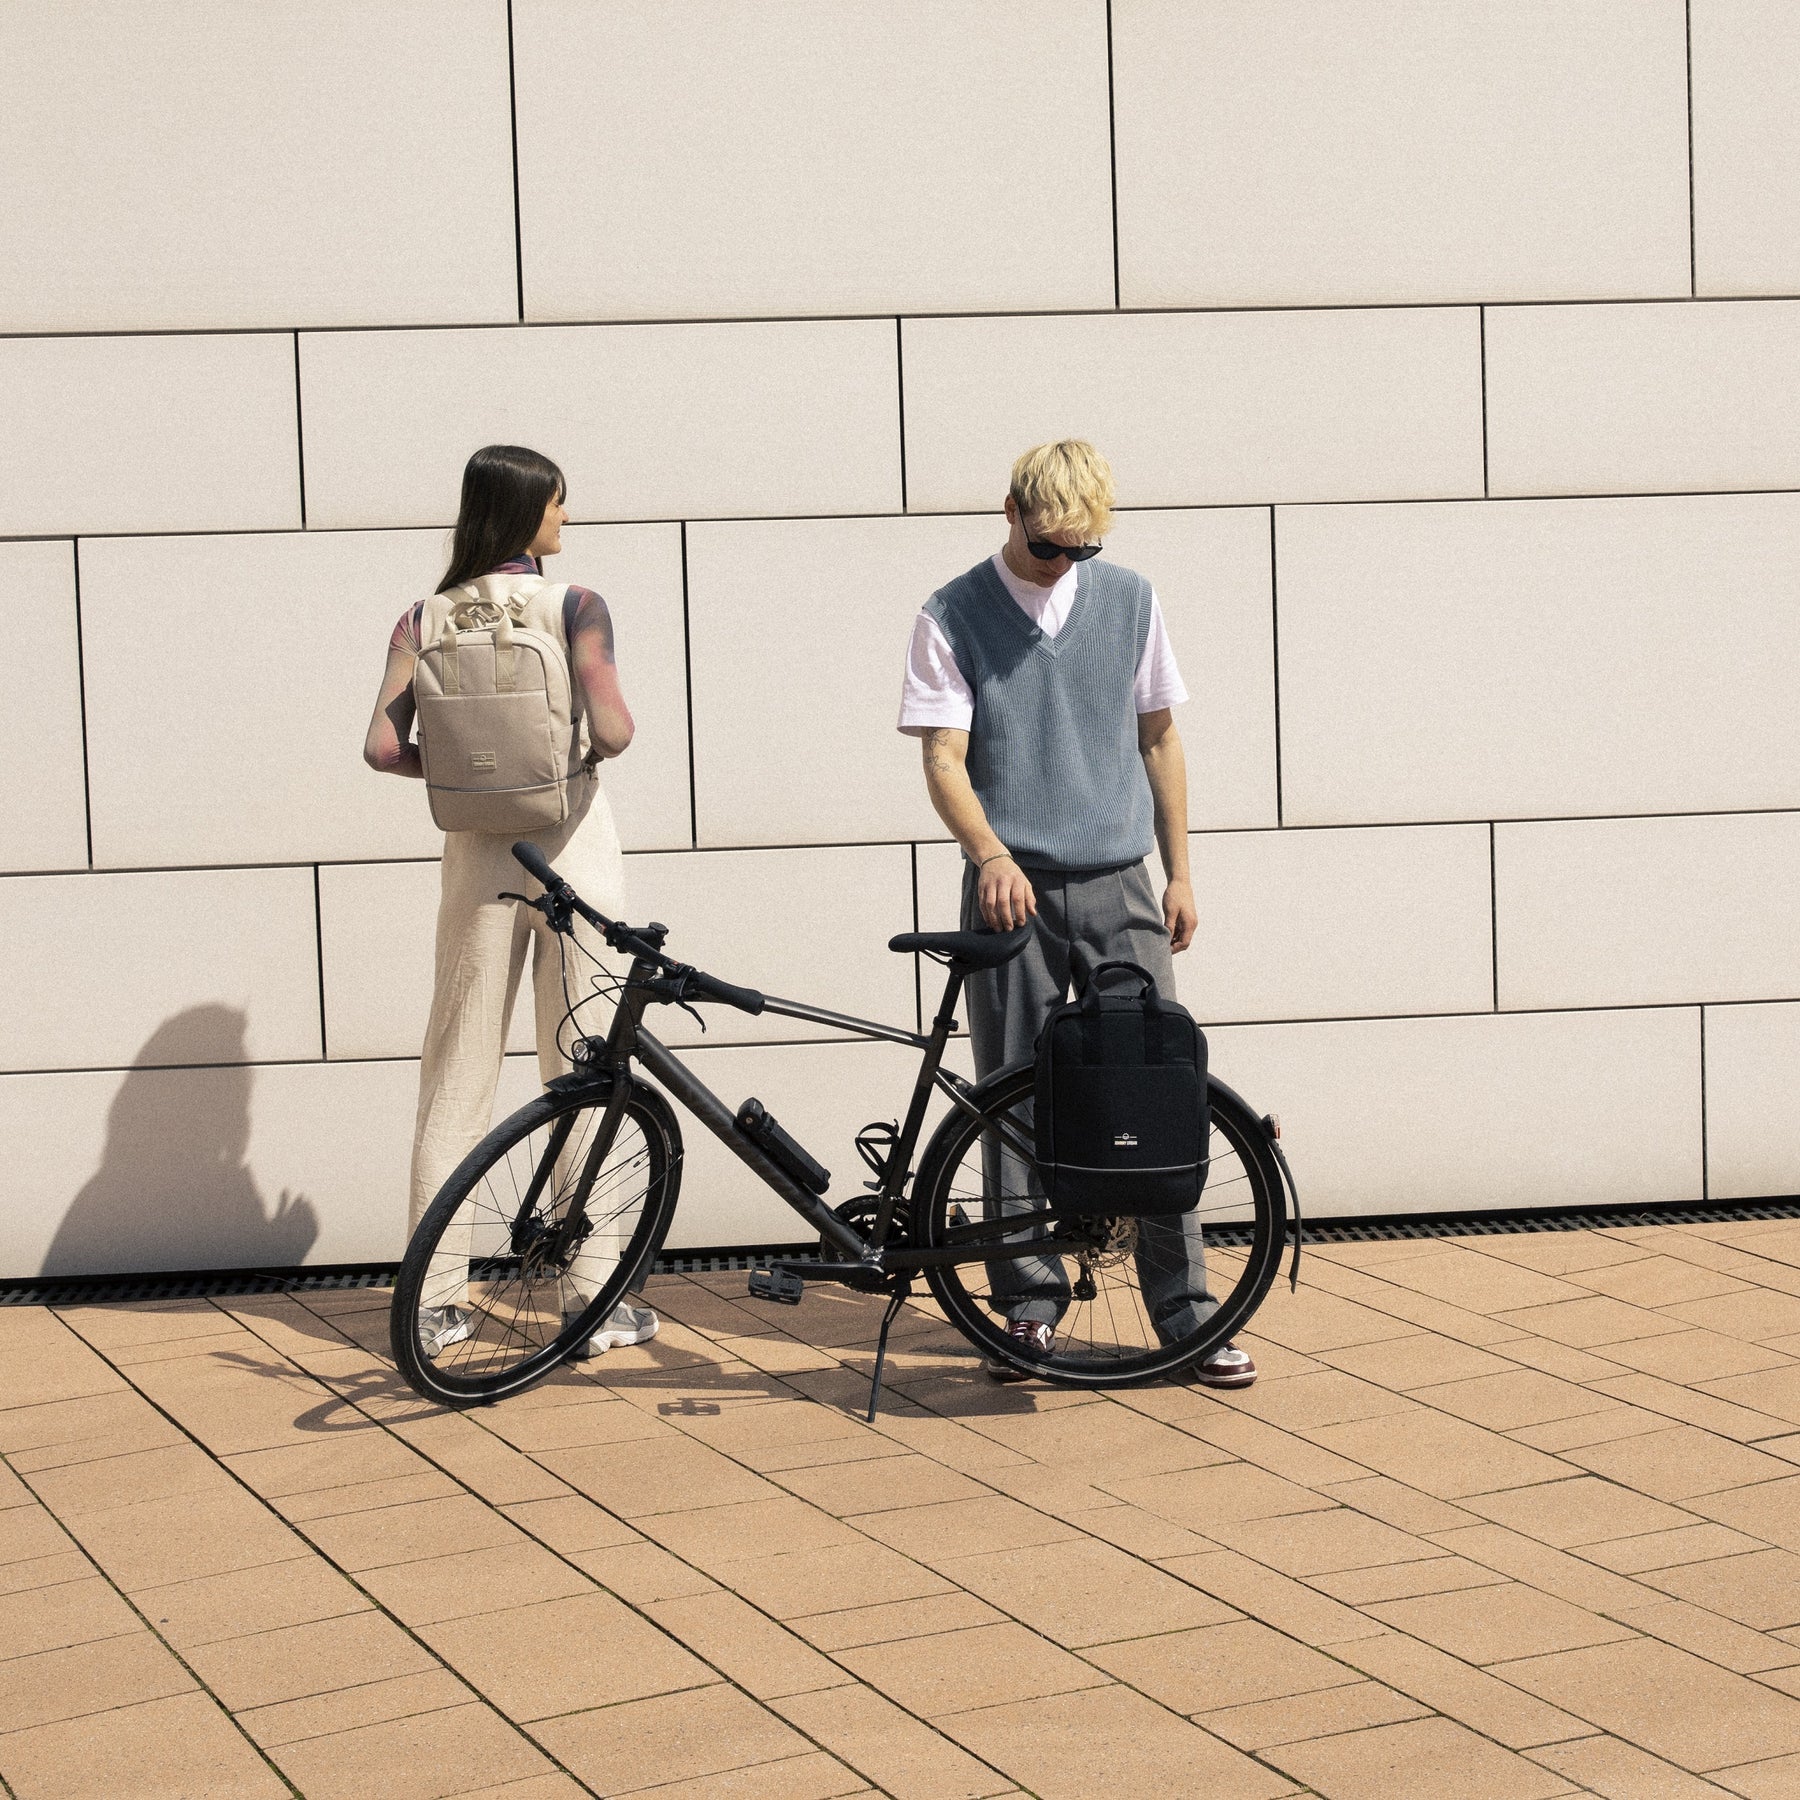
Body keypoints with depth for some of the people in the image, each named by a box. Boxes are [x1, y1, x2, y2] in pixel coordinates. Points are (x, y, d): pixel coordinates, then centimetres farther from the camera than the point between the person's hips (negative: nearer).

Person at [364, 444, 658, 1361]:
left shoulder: (426, 620, 1)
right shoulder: (574, 607, -8)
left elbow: (383, 746, -8)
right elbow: (611, 729, -19)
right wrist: (595, 747, 4)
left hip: (479, 858, 3)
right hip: (572, 848, -3)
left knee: (456, 1079, 9)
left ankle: (437, 1301, 10)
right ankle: (593, 1299, 7)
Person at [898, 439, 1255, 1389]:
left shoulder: (1129, 600, 7)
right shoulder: (953, 617, -1)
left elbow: (1158, 739, 13)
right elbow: (944, 757, -7)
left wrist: (1179, 873, 10)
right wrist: (991, 854, -24)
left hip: (1119, 886, 2)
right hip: (1010, 890, -1)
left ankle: (1186, 1310, 3)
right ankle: (1030, 1302, 13)